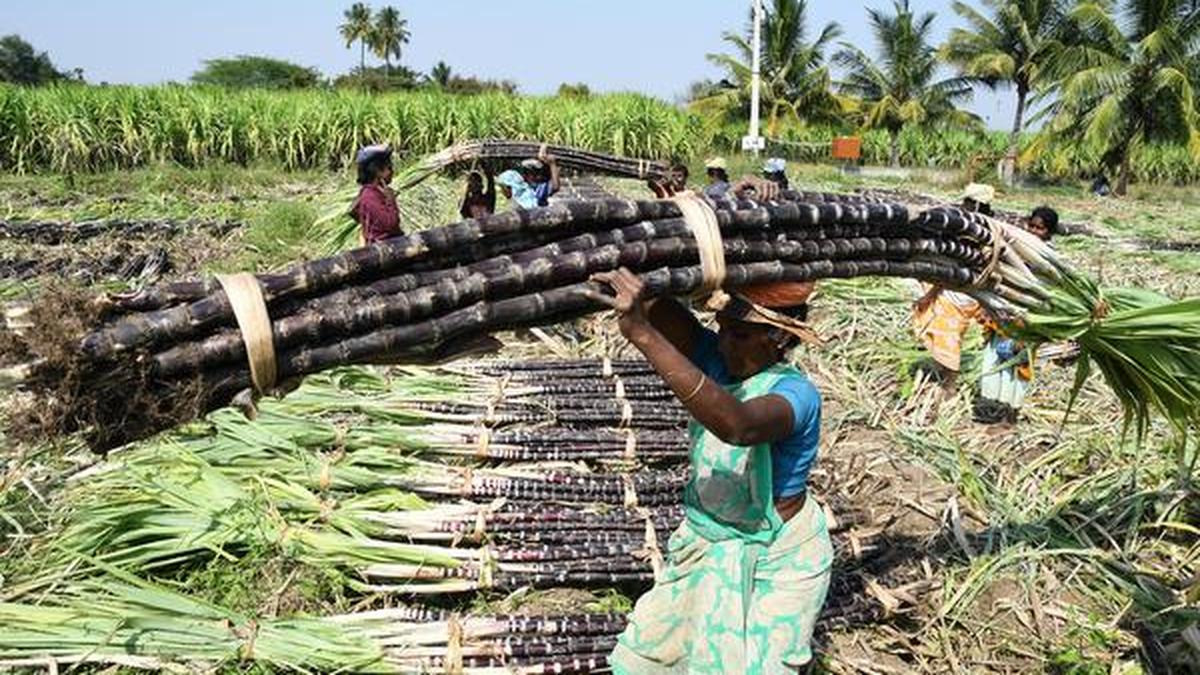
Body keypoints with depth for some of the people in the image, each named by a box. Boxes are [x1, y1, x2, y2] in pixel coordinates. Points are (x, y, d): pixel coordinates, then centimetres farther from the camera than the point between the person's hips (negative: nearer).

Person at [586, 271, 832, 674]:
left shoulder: (796, 394, -28)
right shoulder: (717, 358, -11)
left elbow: (737, 425, -50)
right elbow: (665, 316, -26)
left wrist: (642, 335, -57)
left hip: (773, 562, -6)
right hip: (707, 547, 6)